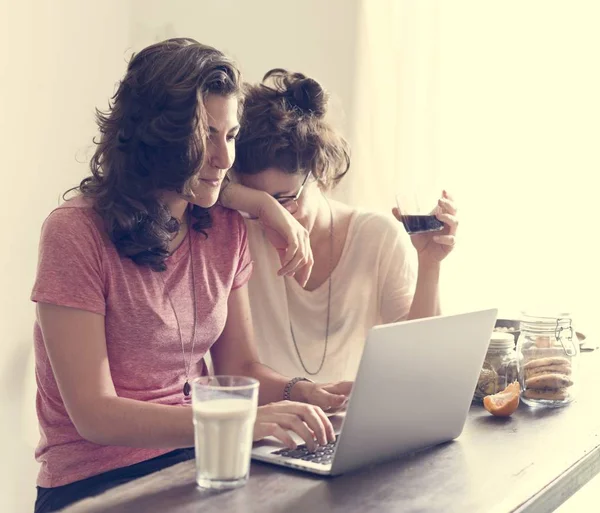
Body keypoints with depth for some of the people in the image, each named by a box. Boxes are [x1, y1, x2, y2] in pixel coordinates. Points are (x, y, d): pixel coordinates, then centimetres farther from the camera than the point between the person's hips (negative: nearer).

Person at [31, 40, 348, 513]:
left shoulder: (226, 229, 5)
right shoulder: (76, 232, -14)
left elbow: (240, 368, 10)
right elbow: (94, 414, -17)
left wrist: (301, 394, -12)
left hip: (199, 462, 6)